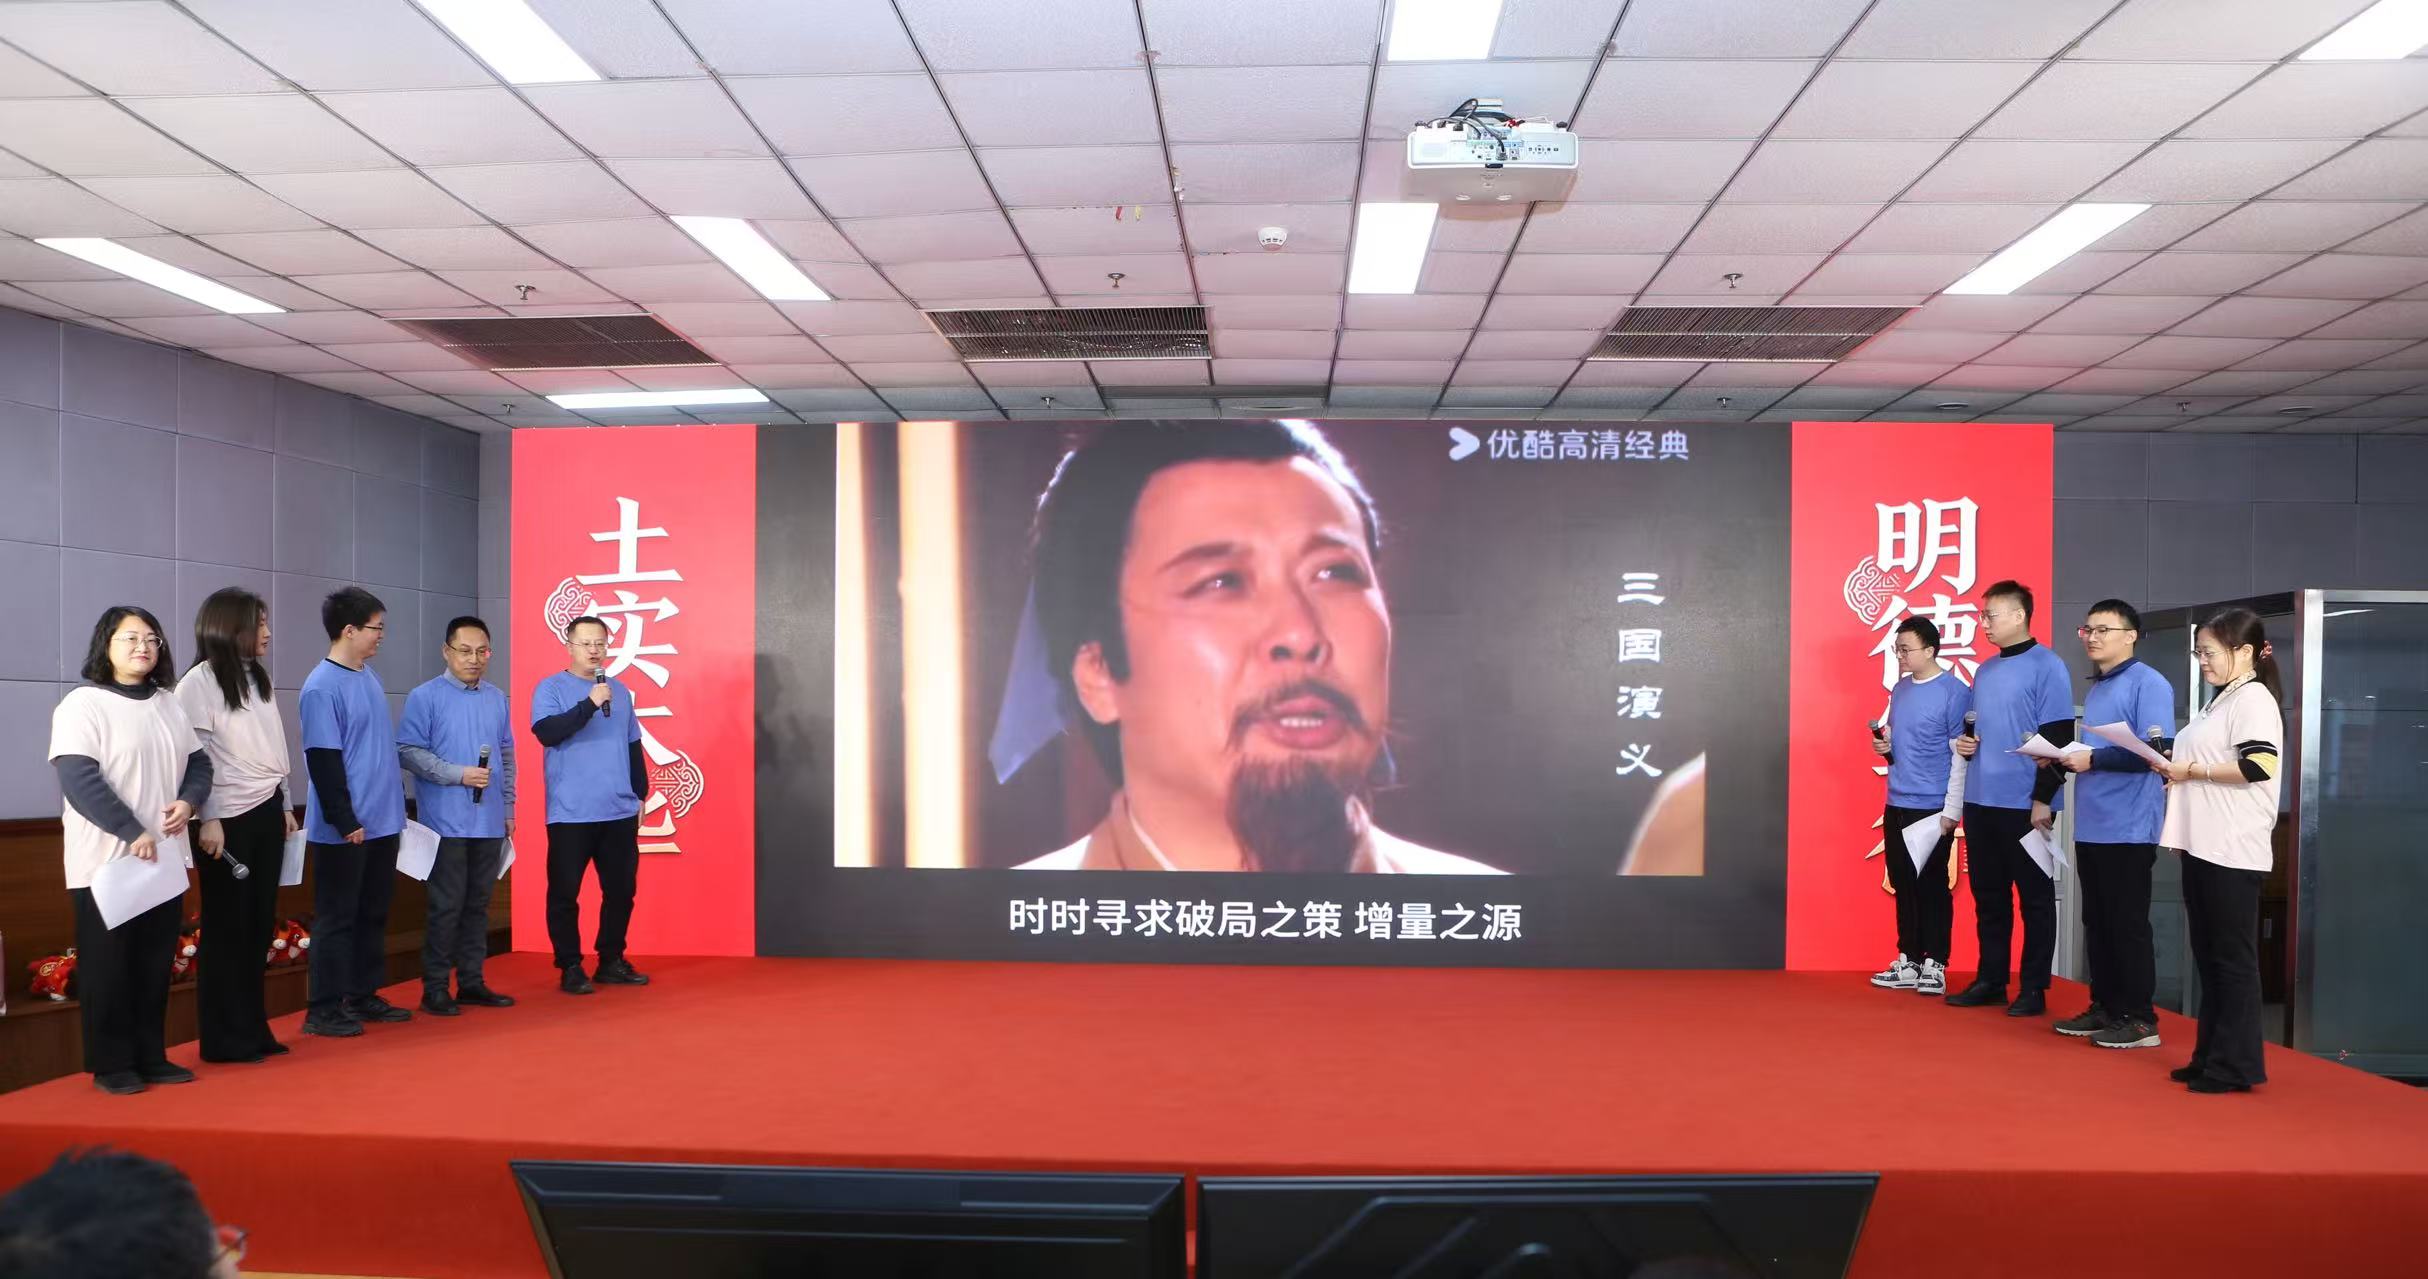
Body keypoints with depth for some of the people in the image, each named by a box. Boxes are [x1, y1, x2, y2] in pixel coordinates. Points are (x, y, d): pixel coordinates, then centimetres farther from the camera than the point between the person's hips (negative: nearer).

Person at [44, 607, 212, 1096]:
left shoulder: (168, 704, 11)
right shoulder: (83, 703, -9)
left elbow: (198, 762, 15)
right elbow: (79, 780, -18)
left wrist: (188, 801, -7)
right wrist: (132, 833, -21)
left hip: (165, 858, 6)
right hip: (105, 862, -6)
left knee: (155, 963, 11)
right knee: (108, 966, 2)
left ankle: (152, 1056, 21)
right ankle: (112, 1065, 12)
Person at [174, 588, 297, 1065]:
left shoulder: (259, 679, 14)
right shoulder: (199, 681, -9)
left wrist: (285, 806, 17)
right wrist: (208, 819, -15)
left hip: (266, 814, 7)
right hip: (228, 819, -7)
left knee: (259, 924, 10)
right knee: (227, 927, 0)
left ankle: (252, 1029, 18)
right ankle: (224, 1038, 9)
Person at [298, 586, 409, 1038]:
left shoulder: (369, 676, 10)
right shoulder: (322, 687, -15)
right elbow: (323, 761, -17)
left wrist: (395, 799, 18)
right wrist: (345, 821, -17)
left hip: (382, 821, 8)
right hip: (346, 828, -8)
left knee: (373, 914, 14)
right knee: (337, 917, 0)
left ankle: (363, 996, 24)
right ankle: (323, 1009, 9)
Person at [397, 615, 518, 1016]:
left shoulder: (496, 698, 11)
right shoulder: (425, 697, -4)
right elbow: (408, 751, -11)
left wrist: (508, 807, 13)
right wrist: (458, 774, -19)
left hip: (490, 821, 5)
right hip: (447, 821, -5)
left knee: (478, 904, 11)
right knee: (447, 905, -3)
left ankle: (471, 981, 19)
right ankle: (435, 988, 6)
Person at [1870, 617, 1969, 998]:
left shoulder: (1954, 692, -10)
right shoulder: (1900, 689, 12)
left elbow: (1961, 756, -12)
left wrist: (1952, 811, -15)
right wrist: (1884, 747, -1)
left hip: (1933, 807, -7)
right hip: (1897, 805, 7)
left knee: (1933, 887, 0)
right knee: (1903, 885, 11)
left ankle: (1935, 966, 8)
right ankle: (1907, 962, 18)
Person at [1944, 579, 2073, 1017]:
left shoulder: (2047, 666, -7)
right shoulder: (1984, 671, 14)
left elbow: (2057, 738, -11)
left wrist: (2043, 799, -15)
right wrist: (1965, 742, 2)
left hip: (2025, 803, -7)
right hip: (1980, 801, 7)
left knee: (2035, 896, 4)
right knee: (1988, 894, 12)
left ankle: (2034, 988, 10)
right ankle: (1990, 979, 21)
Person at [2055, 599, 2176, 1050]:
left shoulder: (2148, 684, -9)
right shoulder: (2095, 688, 17)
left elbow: (2156, 752, -19)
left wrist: (2093, 759, -18)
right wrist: (2063, 756, 6)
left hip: (2128, 828, -8)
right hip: (2091, 826, 8)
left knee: (2128, 925, -2)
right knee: (2097, 923, 13)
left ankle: (2139, 1019, 6)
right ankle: (2104, 1007, 22)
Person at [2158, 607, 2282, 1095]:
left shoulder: (2254, 698, -9)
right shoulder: (2221, 702, 18)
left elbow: (2258, 766, -22)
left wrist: (2191, 770, -16)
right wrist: (2177, 774, 9)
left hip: (2233, 851, -9)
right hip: (2203, 847, 9)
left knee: (2233, 958, -3)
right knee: (2208, 956, 13)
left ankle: (2237, 1065, 4)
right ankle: (2210, 1057, 20)